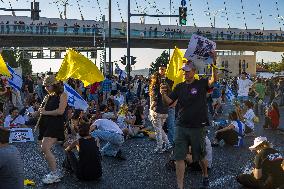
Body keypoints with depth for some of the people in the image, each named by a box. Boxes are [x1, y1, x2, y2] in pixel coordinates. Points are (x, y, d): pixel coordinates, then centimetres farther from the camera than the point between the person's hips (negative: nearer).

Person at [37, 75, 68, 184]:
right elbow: (42, 110, 26)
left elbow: (61, 111, -13)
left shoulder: (62, 95, -2)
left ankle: (54, 173, -11)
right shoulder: (48, 97, 20)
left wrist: (46, 112, -5)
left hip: (55, 125, -8)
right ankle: (55, 173, 15)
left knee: (45, 148, -21)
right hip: (45, 125, 8)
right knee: (44, 150, 4)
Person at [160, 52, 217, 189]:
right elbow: (169, 102, 1)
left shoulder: (201, 84, -3)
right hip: (181, 127, 3)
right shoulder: (179, 87, 7)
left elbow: (214, 80, -22)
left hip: (198, 127, -3)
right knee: (179, 158, 0)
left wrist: (213, 63, -36)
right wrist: (163, 94, -20)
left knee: (200, 156, 15)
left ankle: (205, 176, 42)